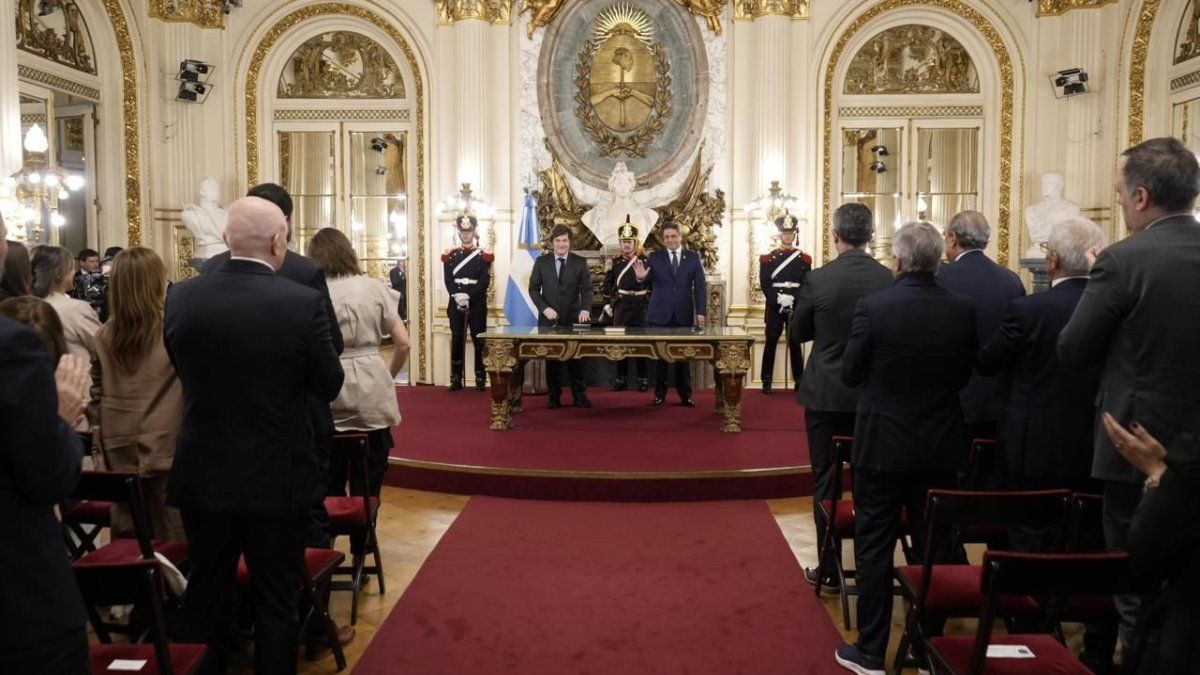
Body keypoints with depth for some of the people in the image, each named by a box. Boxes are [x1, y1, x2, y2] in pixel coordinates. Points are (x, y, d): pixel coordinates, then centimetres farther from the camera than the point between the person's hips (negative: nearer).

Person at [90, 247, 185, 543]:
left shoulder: (104, 336, 2)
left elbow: (97, 394, 10)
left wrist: (100, 434, 20)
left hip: (120, 452, 4)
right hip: (166, 449, -4)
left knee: (128, 540, 12)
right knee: (170, 541, 3)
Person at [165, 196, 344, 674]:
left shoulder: (179, 297, -7)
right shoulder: (304, 303, -18)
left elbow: (183, 371, 7)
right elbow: (329, 387, -8)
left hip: (203, 474, 3)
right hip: (277, 477, -3)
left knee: (205, 594, 19)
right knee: (276, 600, 11)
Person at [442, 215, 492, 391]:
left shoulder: (483, 256, 3)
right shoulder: (450, 256, 9)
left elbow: (484, 281, -8)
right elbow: (448, 280, -1)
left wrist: (468, 296, -19)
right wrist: (457, 296, -18)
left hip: (477, 305, -2)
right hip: (455, 304, 2)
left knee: (479, 341, -1)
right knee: (456, 341, 3)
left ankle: (481, 378, 5)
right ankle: (456, 378, 8)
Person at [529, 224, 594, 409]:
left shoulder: (580, 262, 2)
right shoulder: (541, 262, 4)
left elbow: (586, 289, -5)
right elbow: (533, 289, 2)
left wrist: (585, 309, -23)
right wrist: (545, 308, -12)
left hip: (573, 318, -1)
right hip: (548, 318, 1)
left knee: (575, 356, 3)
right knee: (551, 358, 6)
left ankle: (579, 395, 11)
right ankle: (554, 396, 14)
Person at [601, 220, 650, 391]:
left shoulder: (645, 260, -2)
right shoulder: (615, 262, 7)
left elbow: (652, 284, 0)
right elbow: (607, 284, 12)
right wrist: (608, 303, 7)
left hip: (640, 305, -2)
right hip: (621, 305, 2)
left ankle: (642, 378, 11)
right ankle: (621, 378, 13)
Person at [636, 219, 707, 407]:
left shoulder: (693, 257, 6)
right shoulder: (655, 257, 3)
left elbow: (700, 286, 4)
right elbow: (647, 281, -6)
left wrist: (700, 311, -4)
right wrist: (641, 277, -31)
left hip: (684, 314, 1)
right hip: (660, 314, -1)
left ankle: (685, 395, 12)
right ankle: (660, 393, 14)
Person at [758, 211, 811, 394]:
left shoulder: (804, 259, 7)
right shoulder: (768, 258, 5)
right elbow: (764, 284, -3)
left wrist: (793, 299, -14)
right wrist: (779, 298, -17)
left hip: (797, 306, 1)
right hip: (774, 307, -1)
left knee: (795, 343, 4)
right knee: (771, 343, 1)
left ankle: (799, 380, 10)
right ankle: (767, 381, 6)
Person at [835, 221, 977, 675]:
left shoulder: (873, 308, -17)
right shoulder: (963, 310, -6)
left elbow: (849, 375, -8)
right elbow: (963, 375, 5)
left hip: (882, 445, -3)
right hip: (941, 447, 4)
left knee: (874, 548, 7)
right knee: (933, 547, 16)